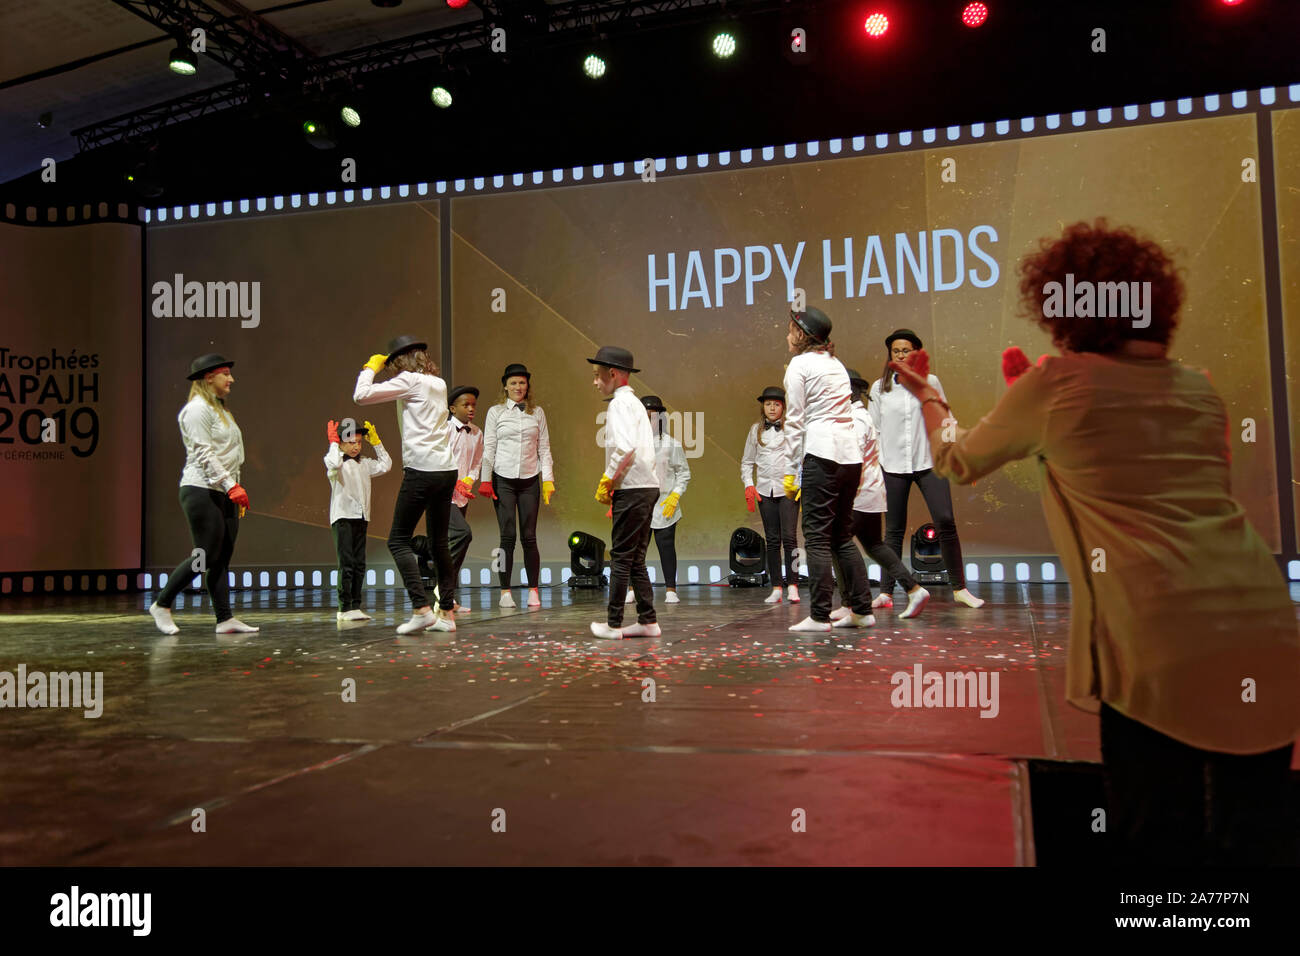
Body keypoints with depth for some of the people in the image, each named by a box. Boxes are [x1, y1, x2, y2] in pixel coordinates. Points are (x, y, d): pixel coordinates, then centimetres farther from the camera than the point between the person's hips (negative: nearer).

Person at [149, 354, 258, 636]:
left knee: (223, 559, 5)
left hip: (224, 494, 9)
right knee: (205, 556, -9)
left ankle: (225, 619, 6)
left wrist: (235, 490, 18)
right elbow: (204, 454, -16)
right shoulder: (197, 409, -8)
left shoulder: (221, 409, 20)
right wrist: (231, 485, -21)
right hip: (202, 491, -9)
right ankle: (162, 605, 7)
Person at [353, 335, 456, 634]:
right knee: (439, 543, 12)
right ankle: (447, 612, 12)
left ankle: (421, 609, -11)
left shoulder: (409, 381, -5)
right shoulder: (439, 383, 16)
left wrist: (370, 368, 10)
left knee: (398, 540, -1)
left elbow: (361, 396, -7)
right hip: (447, 469, 8)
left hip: (421, 471, -8)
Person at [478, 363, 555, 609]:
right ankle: (505, 591, 3)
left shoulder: (537, 412, 10)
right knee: (507, 536, -3)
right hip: (503, 479, -1)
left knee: (529, 536, 0)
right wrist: (485, 480, -2)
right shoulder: (496, 412, 6)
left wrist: (548, 480, 2)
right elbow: (488, 447, 4)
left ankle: (533, 590, 8)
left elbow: (544, 448, 9)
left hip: (529, 479, 1)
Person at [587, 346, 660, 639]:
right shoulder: (634, 402, 20)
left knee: (621, 557, -3)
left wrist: (607, 482, -13)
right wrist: (612, 484, 19)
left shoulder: (620, 403, -9)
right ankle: (648, 621, 15)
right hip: (646, 486, 9)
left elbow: (626, 450, -22)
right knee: (635, 559, 12)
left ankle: (613, 624, 3)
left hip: (631, 490, -9)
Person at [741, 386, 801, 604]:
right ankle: (776, 588, 7)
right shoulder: (756, 430, 12)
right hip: (765, 490, 3)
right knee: (772, 540, 4)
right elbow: (747, 461, 16)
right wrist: (749, 485, 4)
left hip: (788, 489, -3)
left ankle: (792, 586, -4)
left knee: (789, 537, -10)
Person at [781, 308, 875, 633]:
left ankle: (820, 616, -6)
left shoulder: (799, 364, -1)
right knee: (842, 537, 13)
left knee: (817, 536, -5)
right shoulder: (836, 363, 21)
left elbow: (795, 420, -5)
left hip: (822, 454, -7)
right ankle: (862, 610, 14)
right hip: (851, 454, 7)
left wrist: (792, 469, -2)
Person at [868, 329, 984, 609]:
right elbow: (874, 430, 8)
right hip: (893, 467, 0)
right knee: (893, 530, 2)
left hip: (929, 462, 0)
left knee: (946, 522, -8)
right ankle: (886, 592, 7)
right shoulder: (879, 388, 7)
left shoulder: (930, 382, 6)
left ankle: (959, 588, 2)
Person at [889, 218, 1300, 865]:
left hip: (1164, 654, -5)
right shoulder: (1199, 390, 16)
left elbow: (957, 462, 17)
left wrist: (928, 398, 36)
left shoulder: (1054, 384, 2)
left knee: (1157, 840, 10)